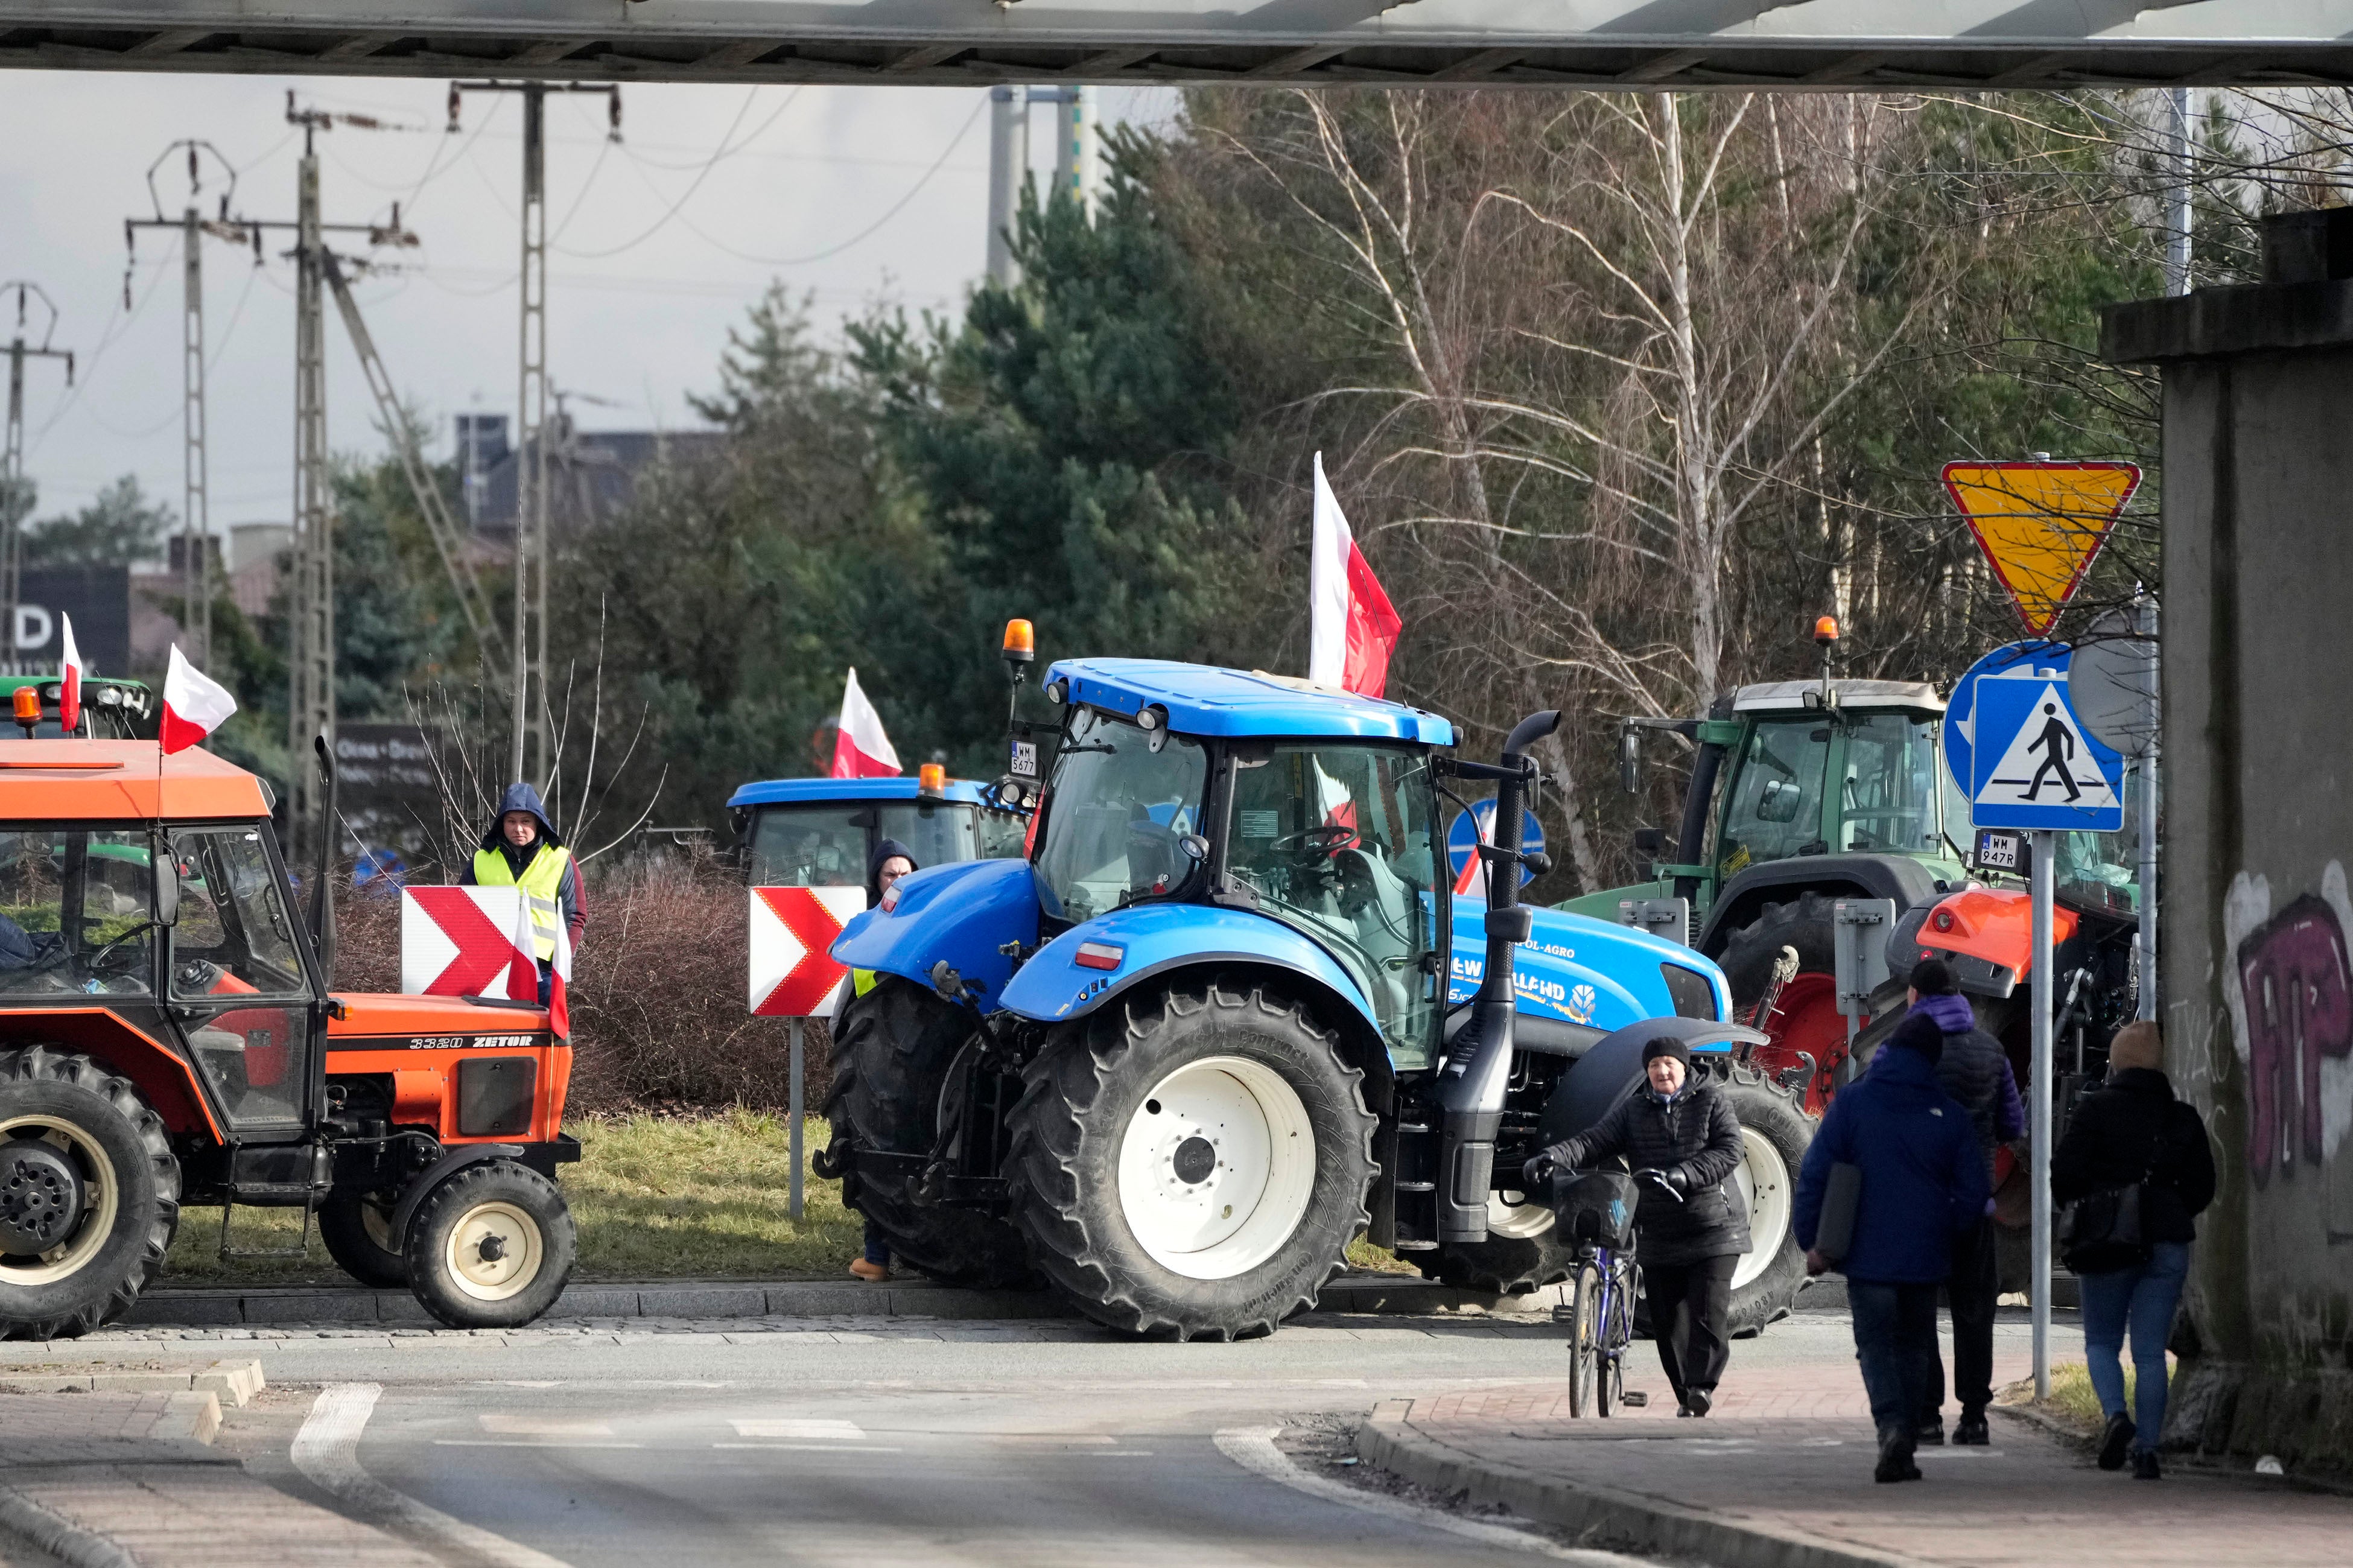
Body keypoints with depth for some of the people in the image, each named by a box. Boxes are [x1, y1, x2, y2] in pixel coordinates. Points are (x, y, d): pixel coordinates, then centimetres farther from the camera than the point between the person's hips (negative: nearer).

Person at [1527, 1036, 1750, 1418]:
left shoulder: (1710, 1102, 3)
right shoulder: (1633, 1111, 10)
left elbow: (1729, 1152, -9)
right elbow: (1594, 1143, -1)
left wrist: (1683, 1175, -24)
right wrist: (1553, 1158, -21)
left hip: (1712, 1227, -3)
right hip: (1658, 1235, 3)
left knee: (1707, 1314, -13)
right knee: (1667, 1319, 3)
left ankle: (1703, 1385, -7)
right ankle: (1686, 1397, 13)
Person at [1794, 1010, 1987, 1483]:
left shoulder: (1852, 1102, -4)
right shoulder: (1950, 1114, 0)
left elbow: (1815, 1174, -6)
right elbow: (1973, 1193, 3)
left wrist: (1811, 1240, 1)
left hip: (1868, 1253, -2)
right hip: (1926, 1257, 2)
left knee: (1876, 1344, 3)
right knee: (1914, 1347, 14)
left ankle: (1892, 1427, -22)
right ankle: (1904, 1450, 13)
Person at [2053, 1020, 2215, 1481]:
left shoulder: (2095, 1108, -6)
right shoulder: (2183, 1117, 5)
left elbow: (2066, 1171, -9)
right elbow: (2203, 1187, 11)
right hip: (2168, 1244, 3)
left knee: (2101, 1341, 11)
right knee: (2151, 1351, 5)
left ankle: (2115, 1414, -15)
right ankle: (2147, 1447, -1)